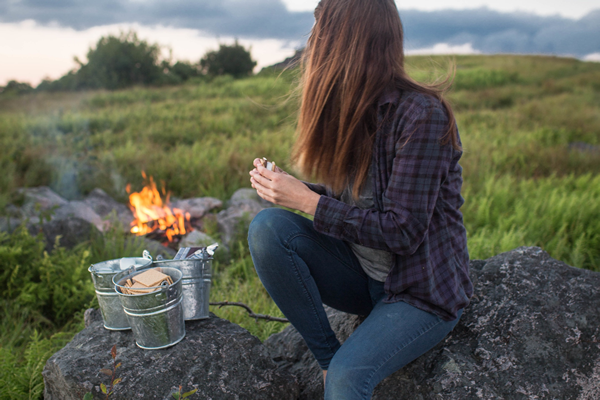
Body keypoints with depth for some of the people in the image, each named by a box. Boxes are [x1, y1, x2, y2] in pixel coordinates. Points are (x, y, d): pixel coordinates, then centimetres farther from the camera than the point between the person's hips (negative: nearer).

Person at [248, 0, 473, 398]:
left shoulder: (423, 115, -20)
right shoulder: (352, 111, 2)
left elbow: (403, 232, -22)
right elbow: (351, 203, 6)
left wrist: (307, 200, -21)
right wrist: (287, 189, -9)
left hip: (423, 291, -6)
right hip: (362, 273, 7)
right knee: (267, 227, -16)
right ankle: (328, 356, -7)